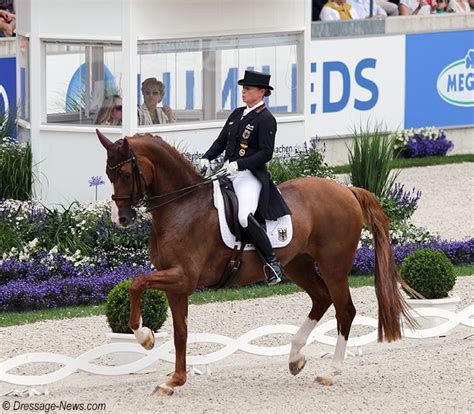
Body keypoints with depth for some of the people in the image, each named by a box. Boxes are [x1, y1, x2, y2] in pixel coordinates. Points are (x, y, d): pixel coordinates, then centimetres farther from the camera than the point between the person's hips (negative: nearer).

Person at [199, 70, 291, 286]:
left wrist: (239, 164, -21)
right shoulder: (237, 114, 16)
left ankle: (272, 262, -19)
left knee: (245, 216, -29)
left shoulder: (266, 119, -7)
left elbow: (266, 153, -13)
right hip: (228, 172, 9)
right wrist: (206, 158, 3)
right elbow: (221, 141, 20)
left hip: (250, 175, -9)